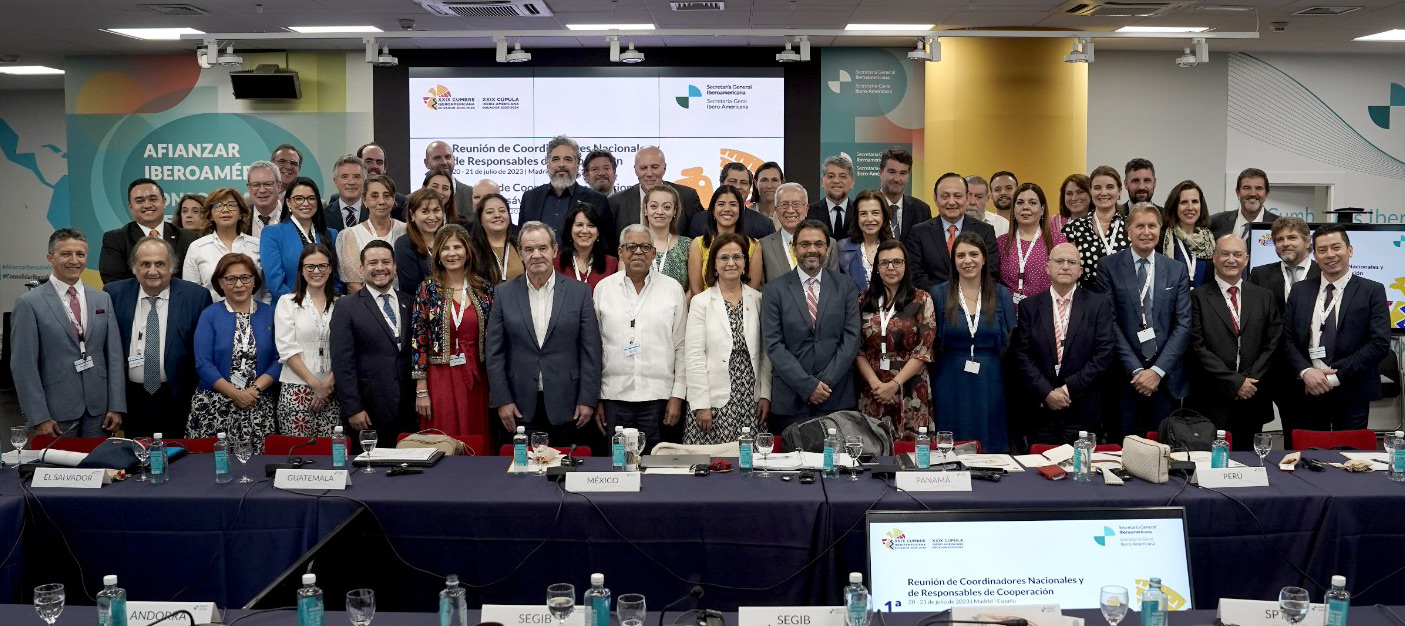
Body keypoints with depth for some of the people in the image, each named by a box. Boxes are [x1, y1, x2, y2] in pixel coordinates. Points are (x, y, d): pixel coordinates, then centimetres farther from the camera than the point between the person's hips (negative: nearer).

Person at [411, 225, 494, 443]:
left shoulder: (483, 288, 5)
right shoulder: (428, 290, -2)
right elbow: (418, 341, -4)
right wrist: (421, 391, -8)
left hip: (477, 380, 3)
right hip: (441, 380, -2)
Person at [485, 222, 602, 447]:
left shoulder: (579, 292, 2)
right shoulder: (504, 293, 5)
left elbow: (591, 350, 1)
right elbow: (495, 352, 5)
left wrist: (588, 400, -4)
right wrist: (502, 400, -2)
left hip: (566, 406, -1)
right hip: (521, 407, 1)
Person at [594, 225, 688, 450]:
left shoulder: (672, 288, 6)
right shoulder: (603, 288, 7)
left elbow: (681, 346, 6)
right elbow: (594, 346, 9)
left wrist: (677, 396, 0)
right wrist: (594, 397, 6)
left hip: (658, 397, 0)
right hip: (614, 396, 1)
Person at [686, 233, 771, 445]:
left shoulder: (757, 300, 8)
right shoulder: (701, 302, 0)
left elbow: (765, 353, 10)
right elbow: (694, 356, -4)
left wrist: (765, 395, 2)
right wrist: (701, 404, -9)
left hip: (752, 402, 2)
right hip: (715, 401, -2)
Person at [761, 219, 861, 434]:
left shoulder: (845, 286, 8)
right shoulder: (774, 290, 3)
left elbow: (851, 338, 1)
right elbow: (774, 345, -4)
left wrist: (827, 382, -9)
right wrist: (807, 385, -11)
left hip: (837, 398, 1)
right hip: (790, 401, -1)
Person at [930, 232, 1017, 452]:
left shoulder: (1001, 294, 5)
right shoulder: (939, 294, 2)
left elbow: (1010, 343, 7)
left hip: (990, 384, 1)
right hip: (951, 383, -1)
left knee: (991, 446, 6)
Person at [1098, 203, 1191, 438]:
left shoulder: (1177, 270, 9)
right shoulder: (1109, 267, 2)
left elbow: (1183, 324, 2)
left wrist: (1158, 370, -8)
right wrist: (1136, 370, -10)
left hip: (1166, 378, 2)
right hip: (1124, 376, -2)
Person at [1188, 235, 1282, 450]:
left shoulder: (1265, 298, 12)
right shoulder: (1198, 298, 0)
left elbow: (1273, 344, 7)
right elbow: (1198, 348, -6)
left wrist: (1251, 380, -6)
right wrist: (1235, 382, -10)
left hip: (1252, 401, 3)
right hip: (1211, 402, -3)